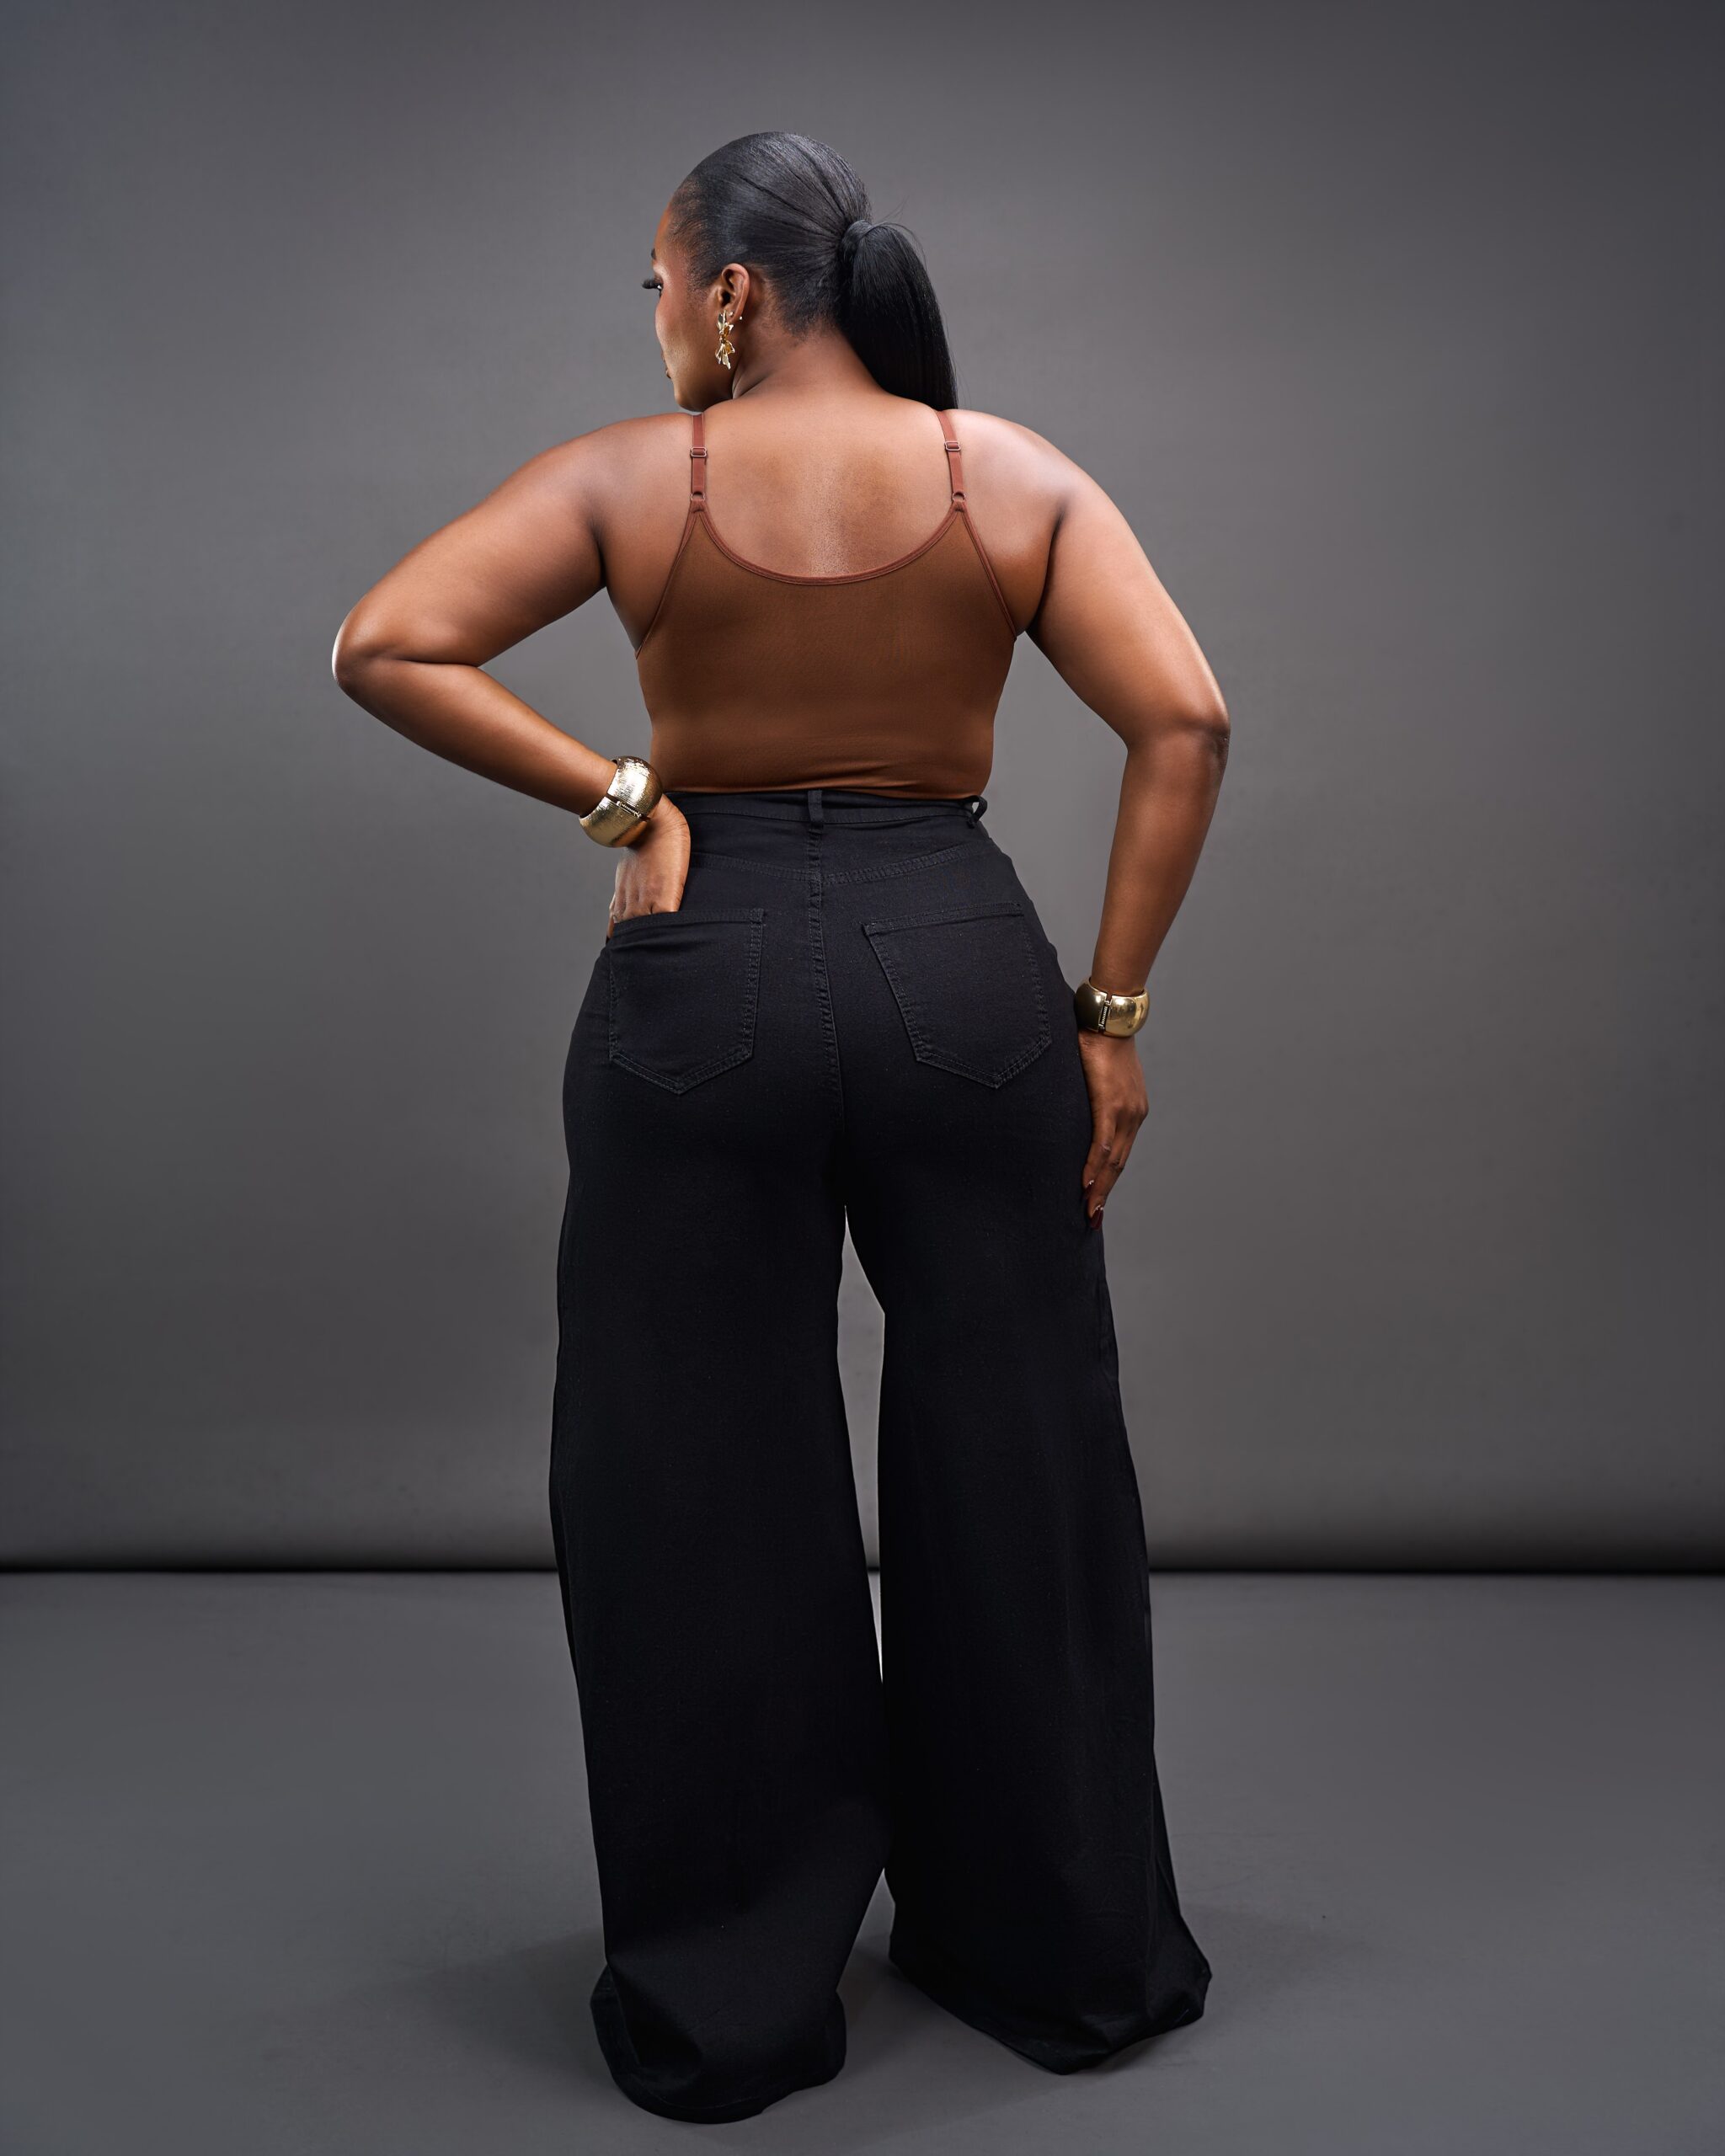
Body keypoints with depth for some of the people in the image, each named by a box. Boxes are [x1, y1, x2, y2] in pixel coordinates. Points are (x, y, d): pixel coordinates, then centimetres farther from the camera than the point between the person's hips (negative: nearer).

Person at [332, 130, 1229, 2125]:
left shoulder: (630, 478, 1)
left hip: (706, 980, -1)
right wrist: (1112, 1010, -2)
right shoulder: (1017, 475, 4)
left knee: (699, 1490, 11)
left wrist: (616, 800, -5)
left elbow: (384, 648, -7)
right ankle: (1069, 1959, 30)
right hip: (962, 964, 2)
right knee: (1014, 1470, 13)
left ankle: (726, 2002, 25)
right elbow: (1182, 723, -5)